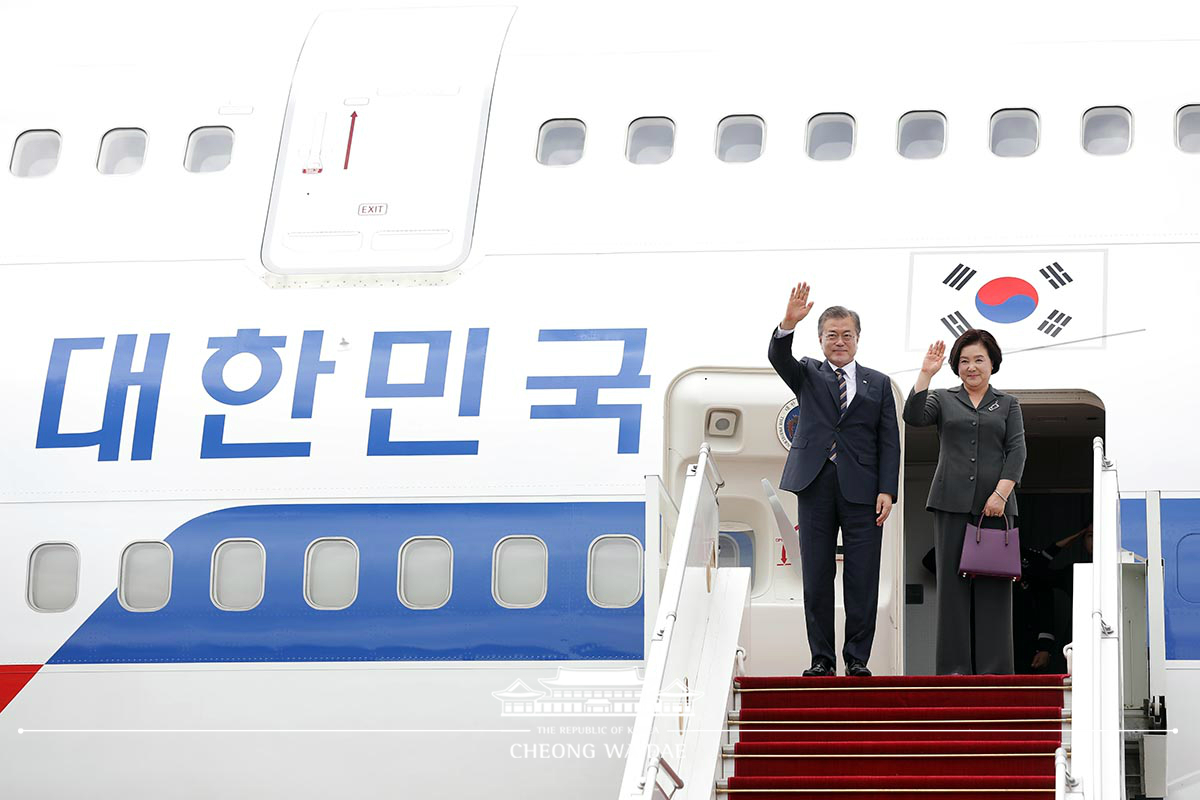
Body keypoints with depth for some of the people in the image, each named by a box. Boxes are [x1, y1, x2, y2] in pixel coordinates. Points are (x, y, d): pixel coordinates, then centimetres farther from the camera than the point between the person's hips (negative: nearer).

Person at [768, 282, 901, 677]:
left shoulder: (878, 384, 13)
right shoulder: (808, 374, 13)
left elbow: (889, 442, 8)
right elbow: (778, 358, -8)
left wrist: (887, 490, -4)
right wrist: (788, 324, -28)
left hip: (862, 489, 0)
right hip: (816, 484, 0)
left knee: (862, 579, -2)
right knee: (817, 578, 2)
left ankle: (857, 659, 4)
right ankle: (821, 658, 8)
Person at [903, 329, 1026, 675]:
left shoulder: (1008, 405, 13)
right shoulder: (944, 400, 13)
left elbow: (1017, 451, 3)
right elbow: (914, 416, -6)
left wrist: (1001, 493, -10)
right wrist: (925, 375, -13)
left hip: (995, 504, 0)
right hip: (953, 504, 0)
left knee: (993, 585, -2)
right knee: (953, 582, -1)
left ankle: (993, 667, 0)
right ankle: (955, 666, 2)